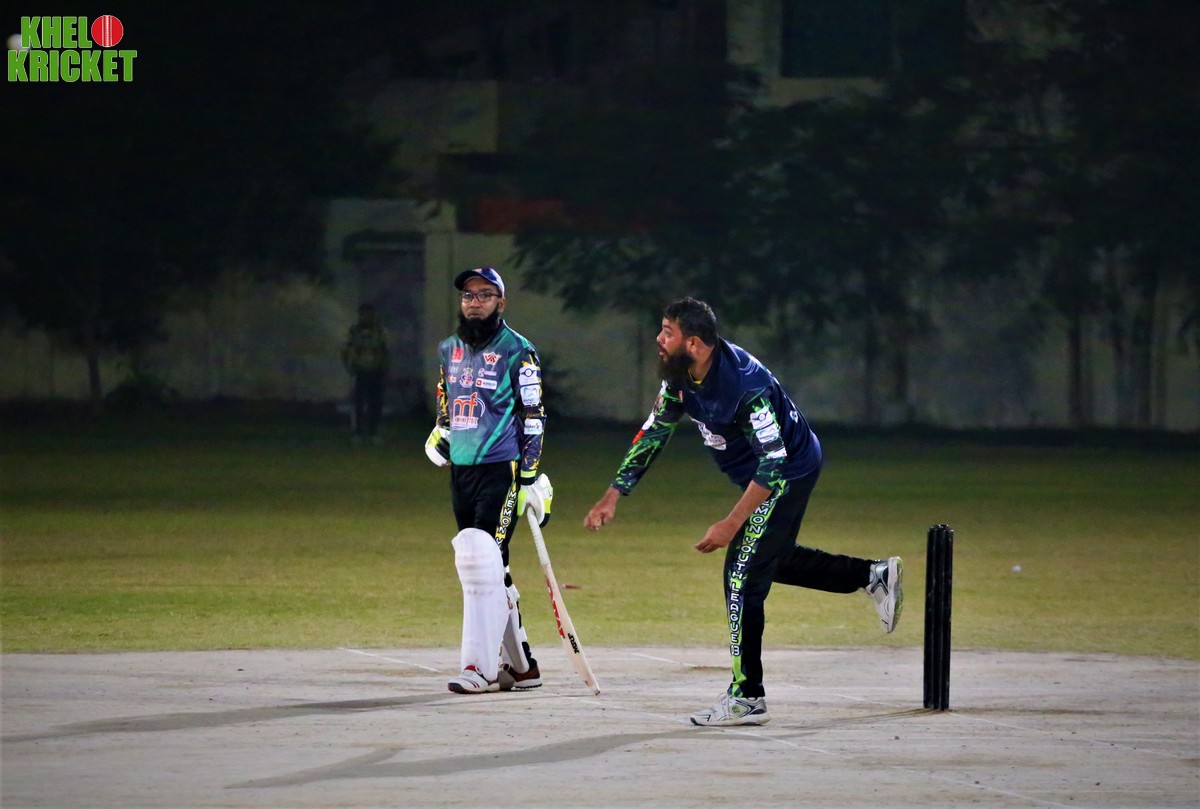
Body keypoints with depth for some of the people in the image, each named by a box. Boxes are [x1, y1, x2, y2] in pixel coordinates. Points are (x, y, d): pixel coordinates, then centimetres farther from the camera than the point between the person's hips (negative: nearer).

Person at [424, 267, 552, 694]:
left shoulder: (518, 351, -5)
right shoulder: (448, 350, 15)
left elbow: (533, 417, -7)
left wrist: (529, 478, -12)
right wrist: (441, 434, 12)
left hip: (501, 468, -7)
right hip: (460, 469, 7)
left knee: (484, 560, -18)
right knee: (485, 568, 8)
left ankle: (480, 666, -20)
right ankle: (520, 665, 16)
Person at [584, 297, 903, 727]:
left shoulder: (744, 382, -34)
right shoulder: (681, 376, -8)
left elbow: (774, 461, -32)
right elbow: (653, 433, 1)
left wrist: (731, 524, -33)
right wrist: (612, 497, -5)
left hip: (789, 472, -10)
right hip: (759, 476, 10)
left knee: (743, 574, -12)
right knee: (771, 559, 24)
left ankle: (746, 698, -7)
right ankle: (874, 575, 36)